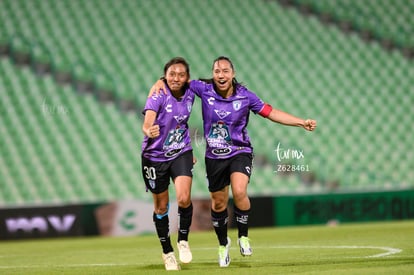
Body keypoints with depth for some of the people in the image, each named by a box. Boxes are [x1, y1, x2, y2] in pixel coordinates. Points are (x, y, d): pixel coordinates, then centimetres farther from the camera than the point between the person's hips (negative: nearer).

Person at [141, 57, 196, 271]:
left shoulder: (189, 95, -4)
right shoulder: (158, 96, -17)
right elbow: (147, 123, -33)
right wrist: (149, 131, -55)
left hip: (181, 153, 2)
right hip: (155, 156, -2)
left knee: (184, 198, -19)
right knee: (161, 206, 7)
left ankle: (183, 240, 5)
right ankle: (167, 252, 23)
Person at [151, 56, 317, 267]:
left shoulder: (245, 95, -9)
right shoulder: (205, 90, -9)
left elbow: (271, 113, -1)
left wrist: (301, 122, -5)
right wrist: (159, 83, -16)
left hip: (240, 152, -2)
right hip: (214, 156, 2)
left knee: (239, 191, -27)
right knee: (218, 203, 10)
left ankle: (243, 236, -4)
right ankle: (223, 244, 36)